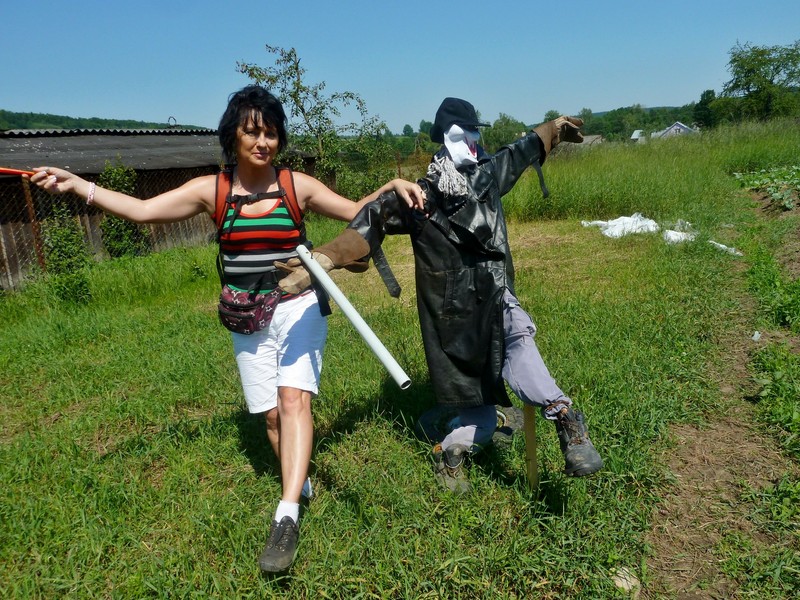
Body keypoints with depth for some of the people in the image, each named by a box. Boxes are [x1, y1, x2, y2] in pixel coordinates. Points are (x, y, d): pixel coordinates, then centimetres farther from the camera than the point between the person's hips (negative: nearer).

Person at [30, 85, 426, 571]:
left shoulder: (297, 185, -5)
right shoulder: (211, 190, -3)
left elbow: (354, 211, 1)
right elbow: (143, 210, -4)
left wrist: (391, 186, -13)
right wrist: (76, 184, -8)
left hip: (299, 310, -2)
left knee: (293, 399, -18)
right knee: (271, 412, 5)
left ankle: (287, 517, -18)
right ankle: (300, 484, 28)